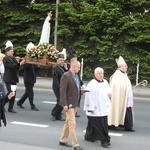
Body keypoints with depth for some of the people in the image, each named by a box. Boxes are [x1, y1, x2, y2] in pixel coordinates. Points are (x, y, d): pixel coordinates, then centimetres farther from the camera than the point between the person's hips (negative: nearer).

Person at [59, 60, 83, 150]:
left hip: (75, 103, 9)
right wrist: (64, 104, -21)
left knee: (68, 123, 16)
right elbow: (62, 91, -18)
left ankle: (63, 140, 28)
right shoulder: (66, 76, -15)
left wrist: (81, 90, 6)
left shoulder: (76, 75, 11)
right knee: (72, 124, -6)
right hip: (69, 104, -9)